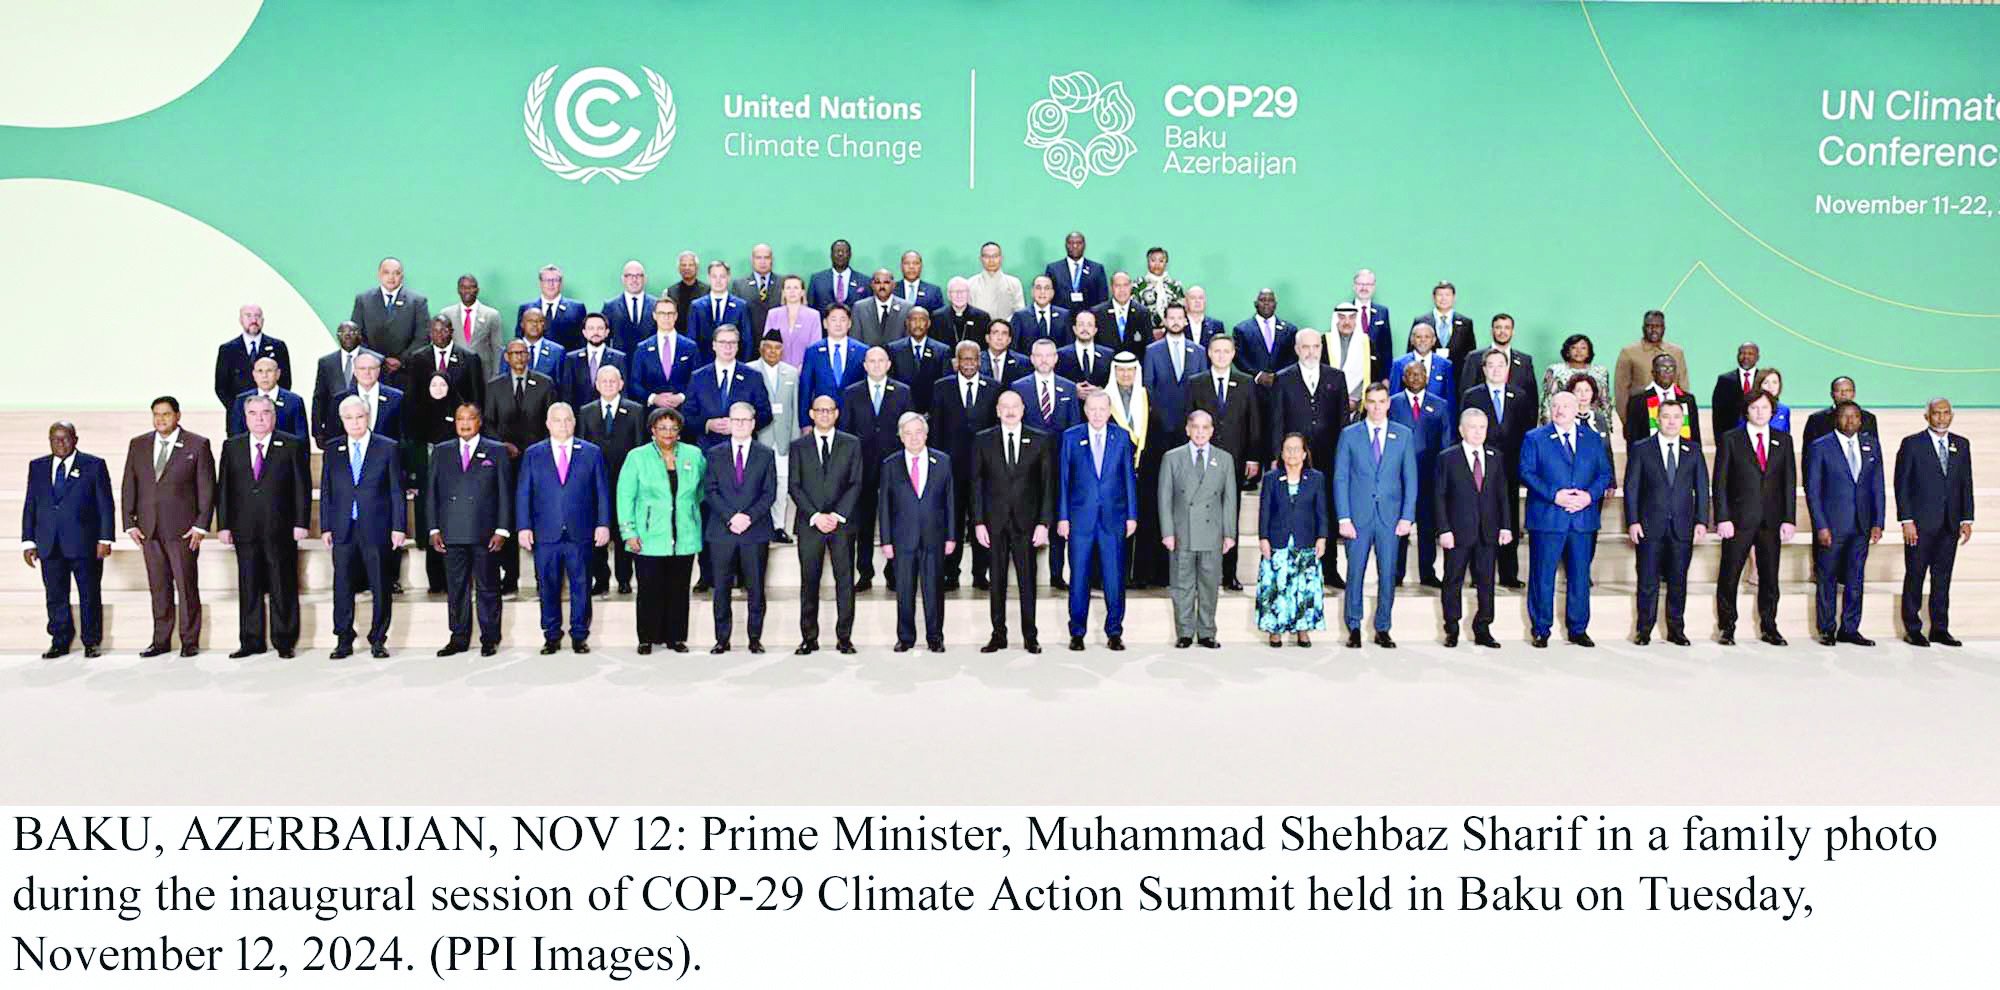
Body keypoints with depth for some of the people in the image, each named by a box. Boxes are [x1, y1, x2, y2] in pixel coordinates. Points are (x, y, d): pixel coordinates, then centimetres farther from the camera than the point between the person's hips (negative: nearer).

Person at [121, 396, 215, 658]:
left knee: (187, 586, 0)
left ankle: (190, 641, 8)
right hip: (149, 529, 4)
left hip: (183, 529, -3)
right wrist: (130, 523, 4)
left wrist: (201, 526, -8)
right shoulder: (138, 445, 11)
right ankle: (160, 641, 15)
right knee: (158, 587, 8)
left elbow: (207, 488, -2)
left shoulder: (198, 445, -1)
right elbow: (128, 486, 12)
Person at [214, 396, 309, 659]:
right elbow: (223, 488, 9)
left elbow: (302, 486, 0)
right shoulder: (232, 446, 10)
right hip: (245, 529, 3)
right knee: (248, 587, 6)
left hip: (281, 529, -2)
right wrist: (223, 525, 2)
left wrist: (301, 523, -6)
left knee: (283, 588, 2)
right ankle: (251, 641, 14)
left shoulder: (292, 445, 2)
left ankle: (284, 641, 10)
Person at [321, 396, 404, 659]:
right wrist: (325, 527, 5)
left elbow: (396, 490, 1)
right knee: (342, 586, 4)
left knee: (381, 587, 2)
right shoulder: (332, 451, 10)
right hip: (342, 529, 2)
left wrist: (398, 527, -4)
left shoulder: (387, 448, 2)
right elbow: (326, 492, 11)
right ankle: (343, 641, 12)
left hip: (377, 528, -2)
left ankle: (378, 640, 12)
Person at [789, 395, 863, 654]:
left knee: (845, 581, -1)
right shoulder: (798, 446, 9)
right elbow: (794, 486, 3)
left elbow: (856, 483, 3)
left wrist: (837, 514, -8)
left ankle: (844, 637, 5)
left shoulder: (851, 444, 9)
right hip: (809, 524, 0)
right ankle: (809, 638, 7)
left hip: (842, 523, 0)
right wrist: (815, 515, -9)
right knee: (809, 582, 2)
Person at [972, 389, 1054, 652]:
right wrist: (978, 522, -3)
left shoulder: (1039, 441, 4)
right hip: (994, 521, 0)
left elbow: (1047, 485, 2)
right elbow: (977, 484, 4)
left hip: (1026, 522, 0)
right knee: (997, 581, 5)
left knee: (1027, 580, 3)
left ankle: (1030, 637, 11)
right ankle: (998, 635, 12)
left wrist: (1044, 523, -5)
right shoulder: (983, 441, 5)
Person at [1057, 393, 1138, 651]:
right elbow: (1063, 478, 4)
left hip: (1113, 517, 0)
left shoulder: (1121, 437, 6)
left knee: (1114, 576, 2)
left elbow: (1129, 477, 7)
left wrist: (1132, 515, 3)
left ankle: (1114, 632, 13)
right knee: (1079, 576, 3)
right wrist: (1062, 517, 0)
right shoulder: (1070, 436, 4)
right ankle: (1077, 633, 14)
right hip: (1080, 516, 0)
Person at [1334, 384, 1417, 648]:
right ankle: (1354, 628, 13)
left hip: (1390, 517, 1)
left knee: (1388, 575, 3)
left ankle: (1382, 629, 14)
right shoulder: (1349, 435, 4)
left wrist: (1407, 517, -3)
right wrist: (1344, 518, -6)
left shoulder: (1404, 435, 7)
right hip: (1358, 517, -1)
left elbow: (1410, 479, 6)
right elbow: (1340, 478, 2)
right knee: (1355, 573, 2)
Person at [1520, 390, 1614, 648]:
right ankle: (1540, 630, 10)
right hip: (1547, 518, -3)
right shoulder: (1535, 439, 3)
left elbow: (1604, 473, 9)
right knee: (1543, 576, 1)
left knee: (1580, 575, 8)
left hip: (1583, 518, 3)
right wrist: (1554, 495, -16)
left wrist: (1590, 495, -10)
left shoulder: (1592, 439, 12)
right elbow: (1527, 473, -5)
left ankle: (1578, 629, 18)